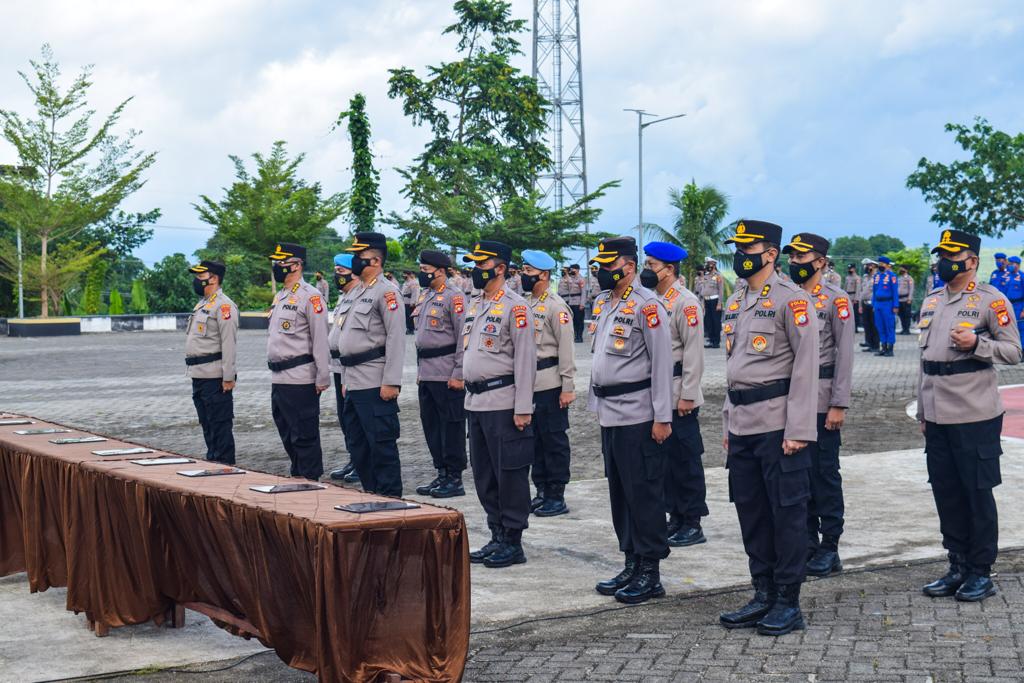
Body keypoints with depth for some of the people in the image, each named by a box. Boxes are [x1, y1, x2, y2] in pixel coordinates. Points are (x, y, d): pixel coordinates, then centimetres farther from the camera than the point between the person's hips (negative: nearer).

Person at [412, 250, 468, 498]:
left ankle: (455, 479, 4)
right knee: (431, 424, 12)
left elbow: (464, 338, -15)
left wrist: (459, 375, -18)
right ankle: (442, 474, 21)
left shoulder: (454, 298, -11)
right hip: (426, 374, 9)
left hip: (447, 375, -9)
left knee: (451, 426, -2)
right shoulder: (423, 297, 16)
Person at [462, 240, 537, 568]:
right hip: (476, 402, 9)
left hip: (503, 403, -9)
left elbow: (525, 359, -15)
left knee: (510, 473, -2)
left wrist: (523, 409, -18)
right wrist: (470, 397, 18)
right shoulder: (476, 305, 16)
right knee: (484, 475, 13)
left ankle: (513, 543, 5)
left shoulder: (515, 307, -11)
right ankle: (497, 538, 22)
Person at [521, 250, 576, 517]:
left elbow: (566, 348, -14)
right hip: (528, 383, 8)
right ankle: (542, 492, 22)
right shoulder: (526, 304, 13)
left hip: (550, 385, -8)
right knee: (535, 440, 13)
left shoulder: (556, 307, -11)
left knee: (554, 441, 0)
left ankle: (557, 497, 7)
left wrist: (568, 387, -16)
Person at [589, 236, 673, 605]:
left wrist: (662, 418, -17)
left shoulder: (646, 305, -12)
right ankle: (632, 564, 22)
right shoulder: (602, 303, 14)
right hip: (609, 415, 9)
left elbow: (662, 363, -15)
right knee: (619, 492, 13)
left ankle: (650, 574, 5)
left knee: (644, 493, -3)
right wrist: (596, 402, 19)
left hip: (637, 417, -9)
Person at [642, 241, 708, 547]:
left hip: (677, 397, -8)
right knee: (665, 458, 12)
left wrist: (687, 396, -17)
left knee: (685, 460, -2)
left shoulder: (686, 302, -11)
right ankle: (676, 518, 20)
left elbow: (694, 352, -15)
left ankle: (693, 525, 5)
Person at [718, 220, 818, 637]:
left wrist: (798, 430, -17)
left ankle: (788, 602, 6)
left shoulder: (791, 299, -9)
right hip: (742, 425, 8)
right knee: (751, 511, 11)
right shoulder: (735, 303, 16)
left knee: (787, 511, -1)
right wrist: (728, 425, 18)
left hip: (778, 425, -8)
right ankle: (763, 595, 20)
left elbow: (806, 366, -13)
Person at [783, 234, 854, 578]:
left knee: (824, 472, 0)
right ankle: (807, 543, 18)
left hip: (821, 400, -6)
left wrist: (839, 405, -14)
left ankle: (830, 549, 7)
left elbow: (845, 354, -9)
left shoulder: (836, 299, -5)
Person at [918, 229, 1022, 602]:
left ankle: (981, 573, 11)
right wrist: (922, 411, 18)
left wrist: (976, 343, -23)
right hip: (937, 417, 6)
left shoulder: (991, 299, -6)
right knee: (946, 494, 10)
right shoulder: (931, 301, 14)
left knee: (978, 494, 1)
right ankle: (959, 568, 21)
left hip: (975, 416, -6)